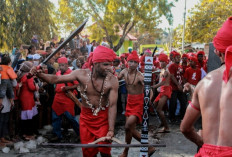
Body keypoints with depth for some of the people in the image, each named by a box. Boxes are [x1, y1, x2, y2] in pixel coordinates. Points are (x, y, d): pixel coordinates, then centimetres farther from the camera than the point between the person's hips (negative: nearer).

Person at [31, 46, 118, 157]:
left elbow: (113, 105, -20)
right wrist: (39, 74, -25)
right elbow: (55, 79, -9)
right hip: (86, 116, 3)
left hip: (104, 117, -2)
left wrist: (111, 130, -25)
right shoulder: (81, 74, -14)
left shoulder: (112, 80, -21)